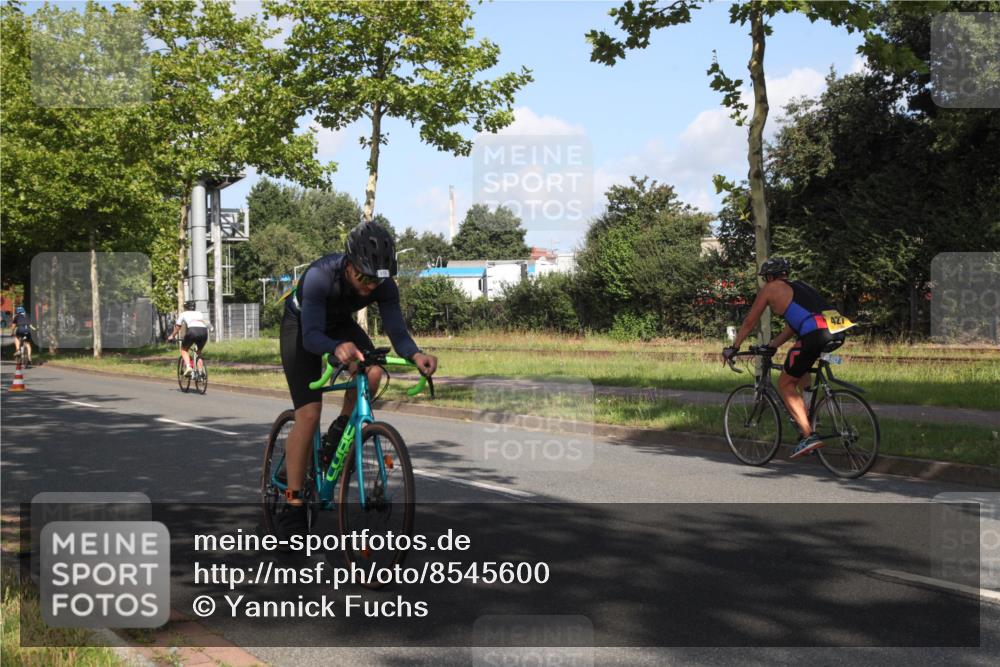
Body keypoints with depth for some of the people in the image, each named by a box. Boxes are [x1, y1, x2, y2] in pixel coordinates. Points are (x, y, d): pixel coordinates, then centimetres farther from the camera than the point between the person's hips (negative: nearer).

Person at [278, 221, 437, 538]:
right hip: (301, 326, -4)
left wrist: (415, 354, -49)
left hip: (340, 325, 4)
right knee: (309, 413, -17)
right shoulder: (320, 275, -39)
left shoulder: (384, 286, -26)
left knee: (372, 372, -27)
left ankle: (341, 432, 2)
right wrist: (338, 348, -65)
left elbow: (397, 332, -28)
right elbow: (312, 337, -44)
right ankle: (293, 505, -7)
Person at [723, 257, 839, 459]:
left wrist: (733, 348, 29)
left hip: (814, 336, -7)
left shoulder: (770, 289, 13)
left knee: (785, 384, 7)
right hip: (835, 333, 8)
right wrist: (772, 345, 47)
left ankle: (809, 435, -4)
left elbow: (749, 322, 19)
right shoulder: (799, 286, 32)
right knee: (801, 371, 35)